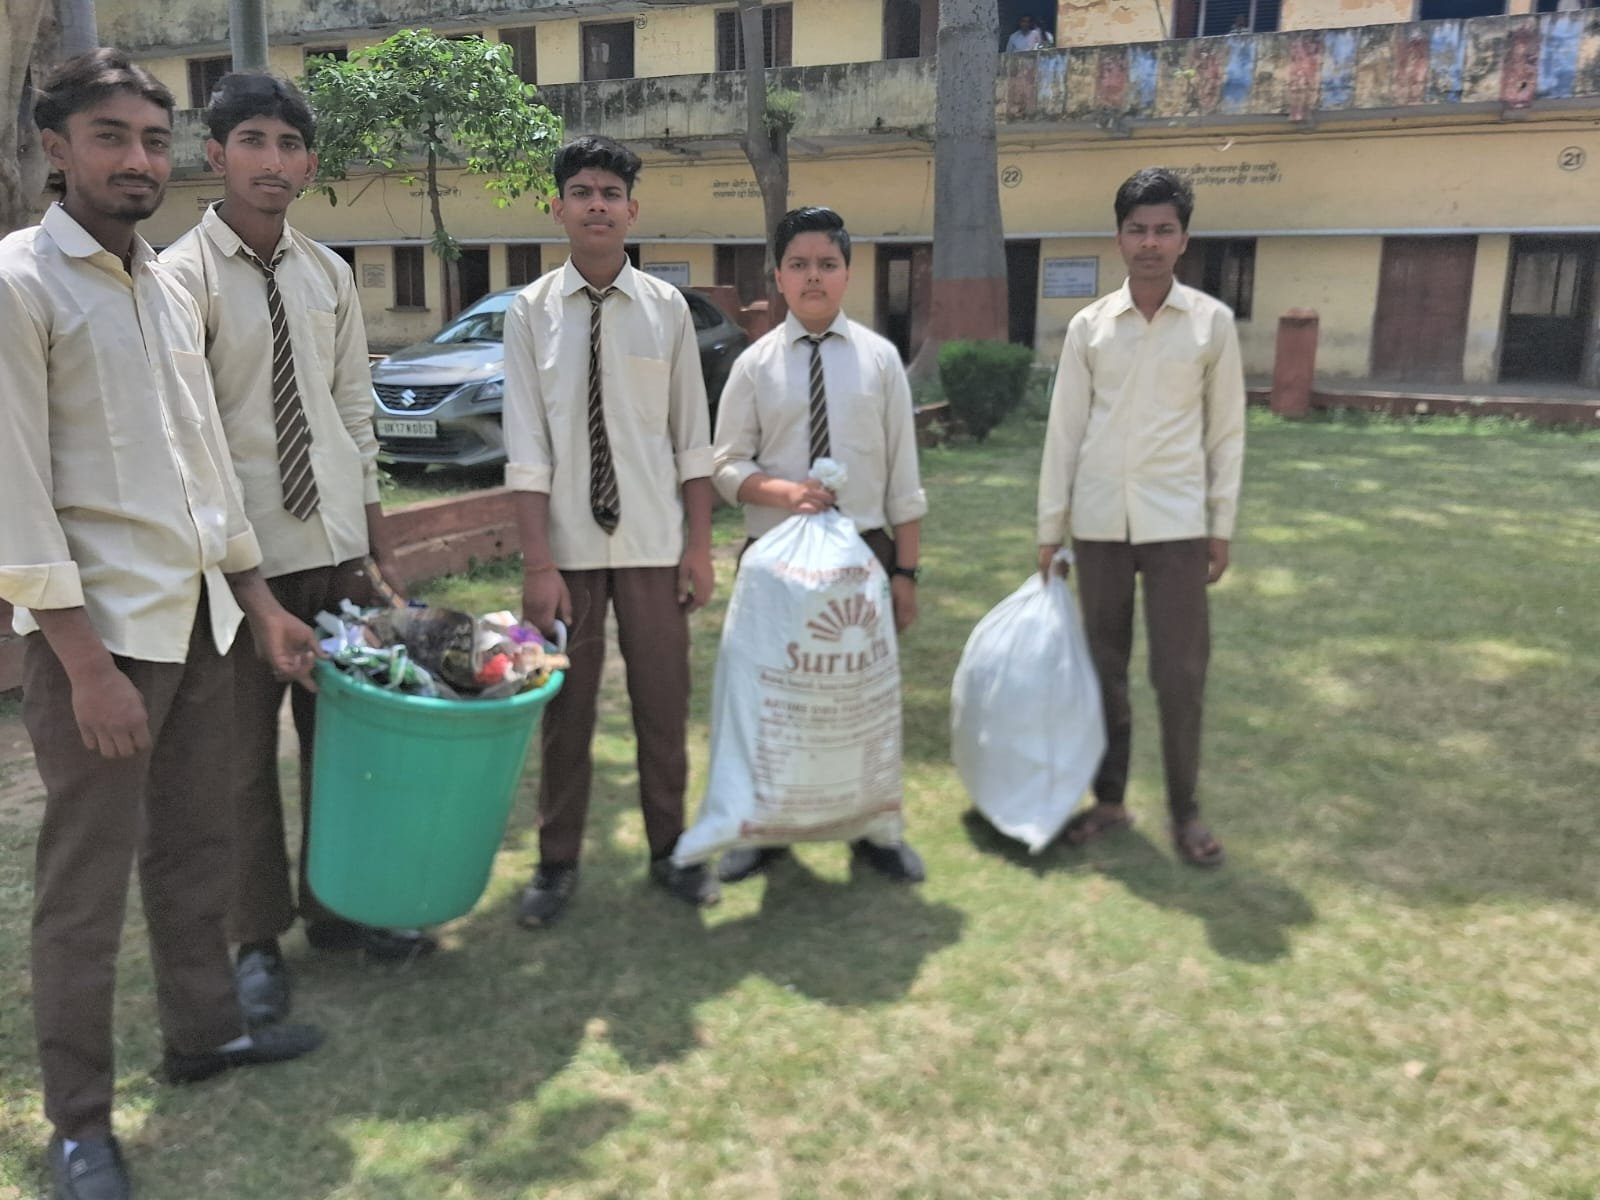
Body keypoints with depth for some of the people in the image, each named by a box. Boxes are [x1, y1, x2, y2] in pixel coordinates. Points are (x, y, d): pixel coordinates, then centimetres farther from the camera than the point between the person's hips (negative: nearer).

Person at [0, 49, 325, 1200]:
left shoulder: (173, 292, 13)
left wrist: (261, 603, 15)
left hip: (199, 614, 7)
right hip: (97, 627, -7)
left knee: (196, 842, 17)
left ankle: (204, 1028, 35)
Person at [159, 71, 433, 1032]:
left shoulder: (331, 275, 8)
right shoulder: (183, 278, -9)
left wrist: (380, 540, 10)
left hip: (337, 546, 5)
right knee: (245, 753, 7)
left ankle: (335, 907, 33)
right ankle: (258, 939, 25)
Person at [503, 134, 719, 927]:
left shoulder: (666, 308, 1)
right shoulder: (531, 311, -1)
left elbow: (692, 439, 3)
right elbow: (526, 448, -5)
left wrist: (699, 546, 0)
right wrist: (537, 563, -10)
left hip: (652, 542, 1)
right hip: (568, 545, 0)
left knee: (663, 703, 10)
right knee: (565, 710, 9)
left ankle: (668, 849, 29)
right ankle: (557, 863, 26)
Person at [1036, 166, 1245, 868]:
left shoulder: (1213, 323, 1)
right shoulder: (1089, 325, 3)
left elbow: (1227, 431, 4)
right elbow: (1064, 429, 5)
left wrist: (1222, 527, 1)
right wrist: (1050, 526, 3)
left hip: (1176, 522, -1)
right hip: (1098, 520, 2)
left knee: (1181, 673, 0)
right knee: (1105, 666, 10)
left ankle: (1184, 810, 15)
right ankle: (1109, 798, 23)